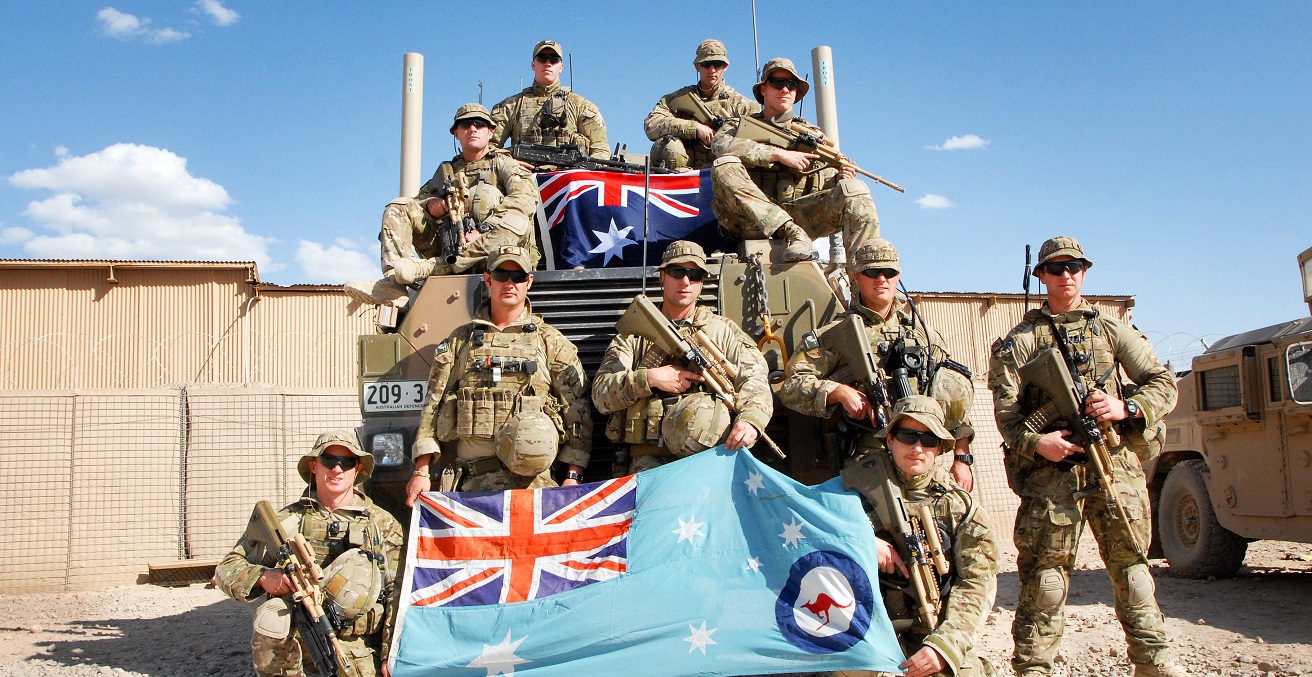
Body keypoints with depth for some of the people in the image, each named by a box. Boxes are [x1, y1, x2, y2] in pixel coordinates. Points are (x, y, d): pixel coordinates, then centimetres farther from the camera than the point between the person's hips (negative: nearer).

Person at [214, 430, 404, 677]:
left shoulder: (383, 524, 6)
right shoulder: (286, 521, 7)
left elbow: (398, 594, 1)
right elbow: (227, 568, 8)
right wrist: (262, 577, -15)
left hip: (359, 654, -1)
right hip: (295, 644, 2)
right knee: (272, 613, -28)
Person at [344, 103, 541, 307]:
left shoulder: (503, 164, 8)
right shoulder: (446, 170, 24)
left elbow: (527, 198, -11)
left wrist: (483, 230, -24)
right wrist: (430, 204, -4)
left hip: (485, 254, -4)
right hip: (449, 247, 4)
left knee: (518, 222, -34)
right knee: (397, 208, -3)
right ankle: (394, 282, -30)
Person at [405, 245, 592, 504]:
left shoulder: (551, 341, 11)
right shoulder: (459, 341, 16)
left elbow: (578, 410, 6)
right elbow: (432, 406, 13)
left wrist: (573, 477, -3)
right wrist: (422, 472, 5)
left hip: (531, 477, -1)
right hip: (470, 480, 2)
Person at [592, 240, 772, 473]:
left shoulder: (722, 329, 17)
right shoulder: (635, 333, 16)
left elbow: (755, 382, 4)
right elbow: (601, 394, 6)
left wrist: (750, 419, -17)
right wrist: (648, 378, -9)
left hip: (714, 455, 3)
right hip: (650, 457, -2)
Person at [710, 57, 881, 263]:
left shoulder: (812, 135, 25)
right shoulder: (740, 126, 17)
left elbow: (825, 183, 17)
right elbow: (721, 145, -7)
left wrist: (840, 178, -8)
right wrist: (779, 154, -12)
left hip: (800, 214, 2)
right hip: (753, 220, -2)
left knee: (856, 191, -21)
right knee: (724, 166, -28)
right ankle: (792, 233, -34)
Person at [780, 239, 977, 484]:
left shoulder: (921, 331, 20)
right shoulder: (836, 333, 8)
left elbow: (955, 393, 18)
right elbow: (792, 387, 0)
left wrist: (962, 458, 11)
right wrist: (840, 392, -17)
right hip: (869, 456, -5)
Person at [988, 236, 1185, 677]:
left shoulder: (1113, 330, 16)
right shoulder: (1021, 339, 8)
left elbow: (1164, 384, 11)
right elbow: (1005, 406, -2)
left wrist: (1127, 407, -8)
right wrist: (1035, 442, -19)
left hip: (1116, 464, 2)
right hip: (1052, 469, -2)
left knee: (1131, 568, 8)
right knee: (1044, 575, -2)